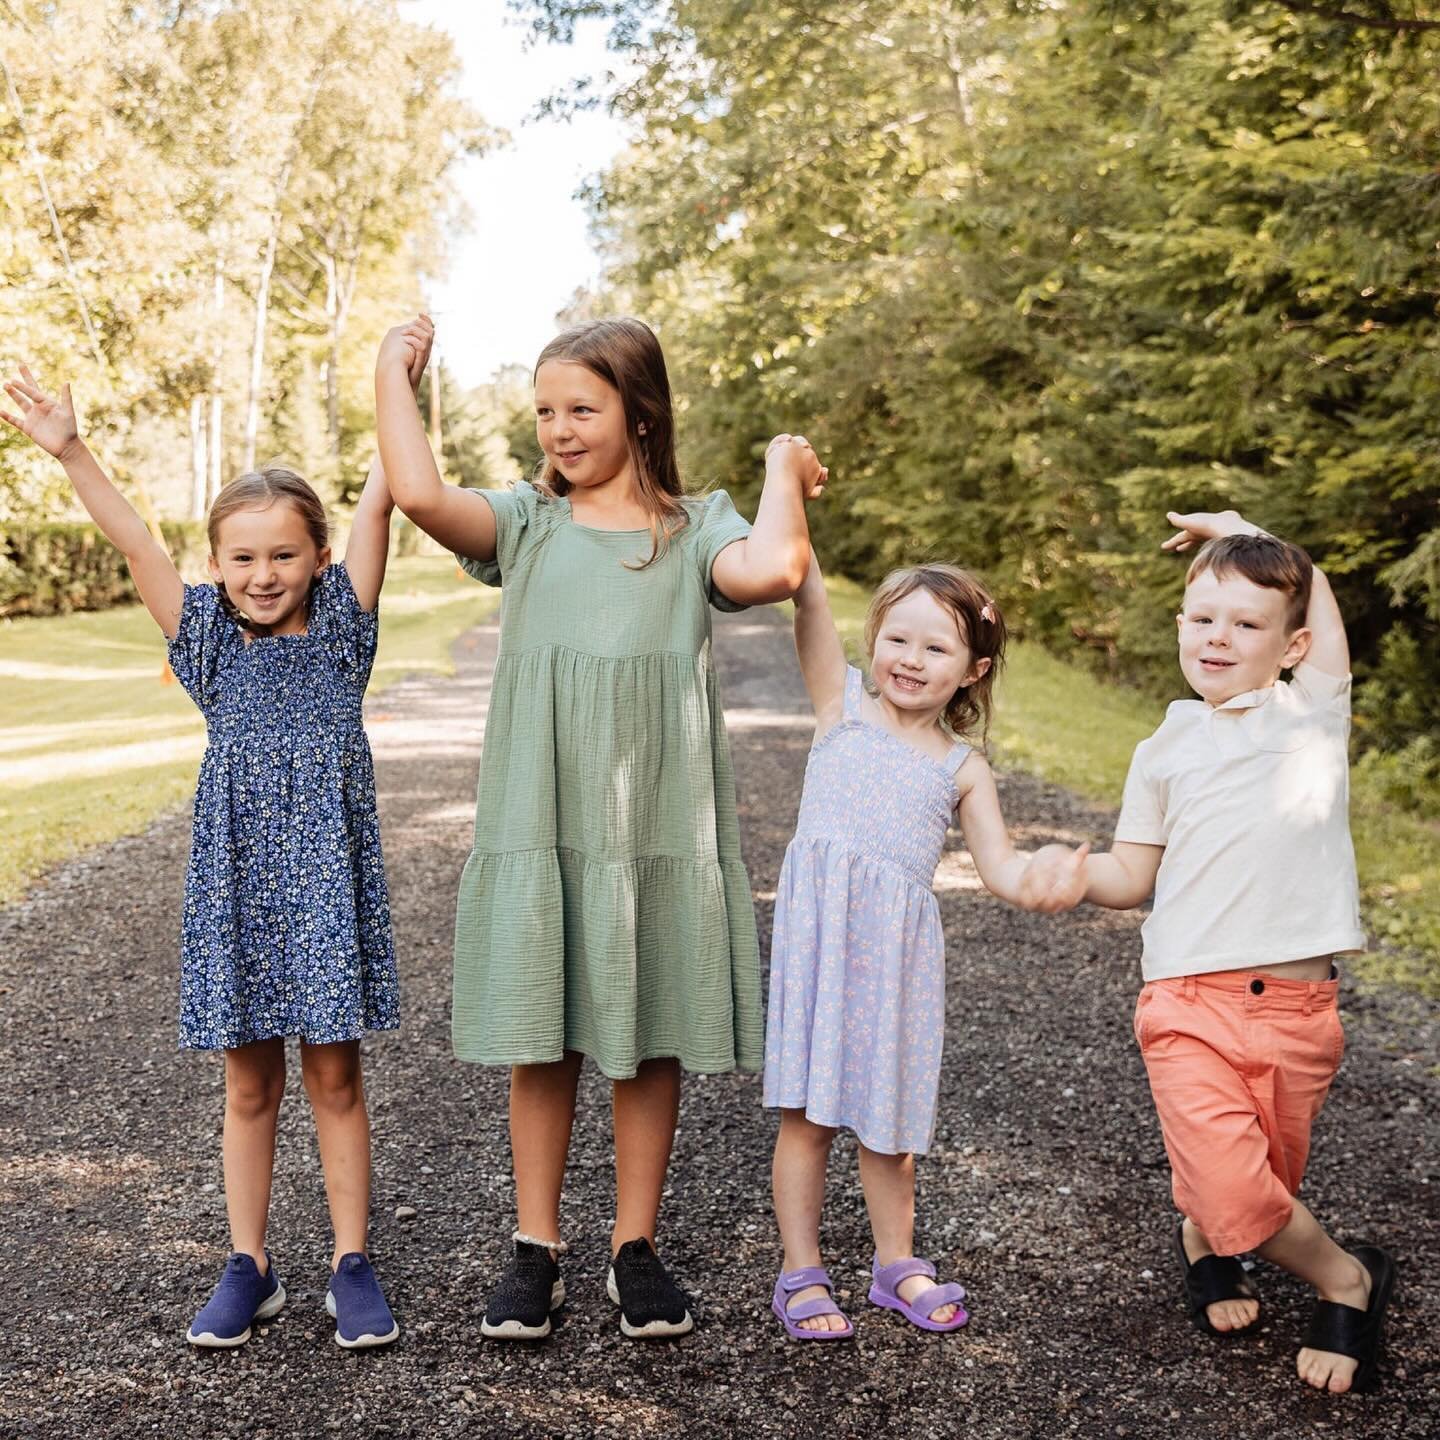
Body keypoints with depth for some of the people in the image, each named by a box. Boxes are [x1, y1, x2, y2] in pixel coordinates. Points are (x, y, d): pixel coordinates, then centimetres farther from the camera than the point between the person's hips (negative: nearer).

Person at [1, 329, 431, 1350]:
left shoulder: (341, 631, 1)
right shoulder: (211, 645, 5)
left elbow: (377, 507, -6)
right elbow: (136, 543, -2)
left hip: (329, 883, -1)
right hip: (238, 883, 2)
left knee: (335, 1075, 5)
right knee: (250, 1082, 10)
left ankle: (351, 1264, 16)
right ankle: (249, 1267, 21)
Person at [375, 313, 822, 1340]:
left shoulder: (695, 529, 4)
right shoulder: (528, 524, 6)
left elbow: (774, 571, -19)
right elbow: (420, 494, -13)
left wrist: (784, 466, -4)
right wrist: (391, 370, -1)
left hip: (657, 822, 0)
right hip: (539, 821, 1)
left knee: (649, 1039, 8)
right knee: (541, 1040, 6)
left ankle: (638, 1248, 22)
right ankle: (537, 1253, 19)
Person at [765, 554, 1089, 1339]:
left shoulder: (962, 767, 10)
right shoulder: (843, 701, 6)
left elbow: (999, 864, 3)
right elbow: (808, 598, -5)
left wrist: (1041, 876, -20)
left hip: (899, 942, 2)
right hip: (820, 923, -2)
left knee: (888, 1109, 12)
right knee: (810, 1111, 2)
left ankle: (896, 1263, 30)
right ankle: (802, 1273, 15)